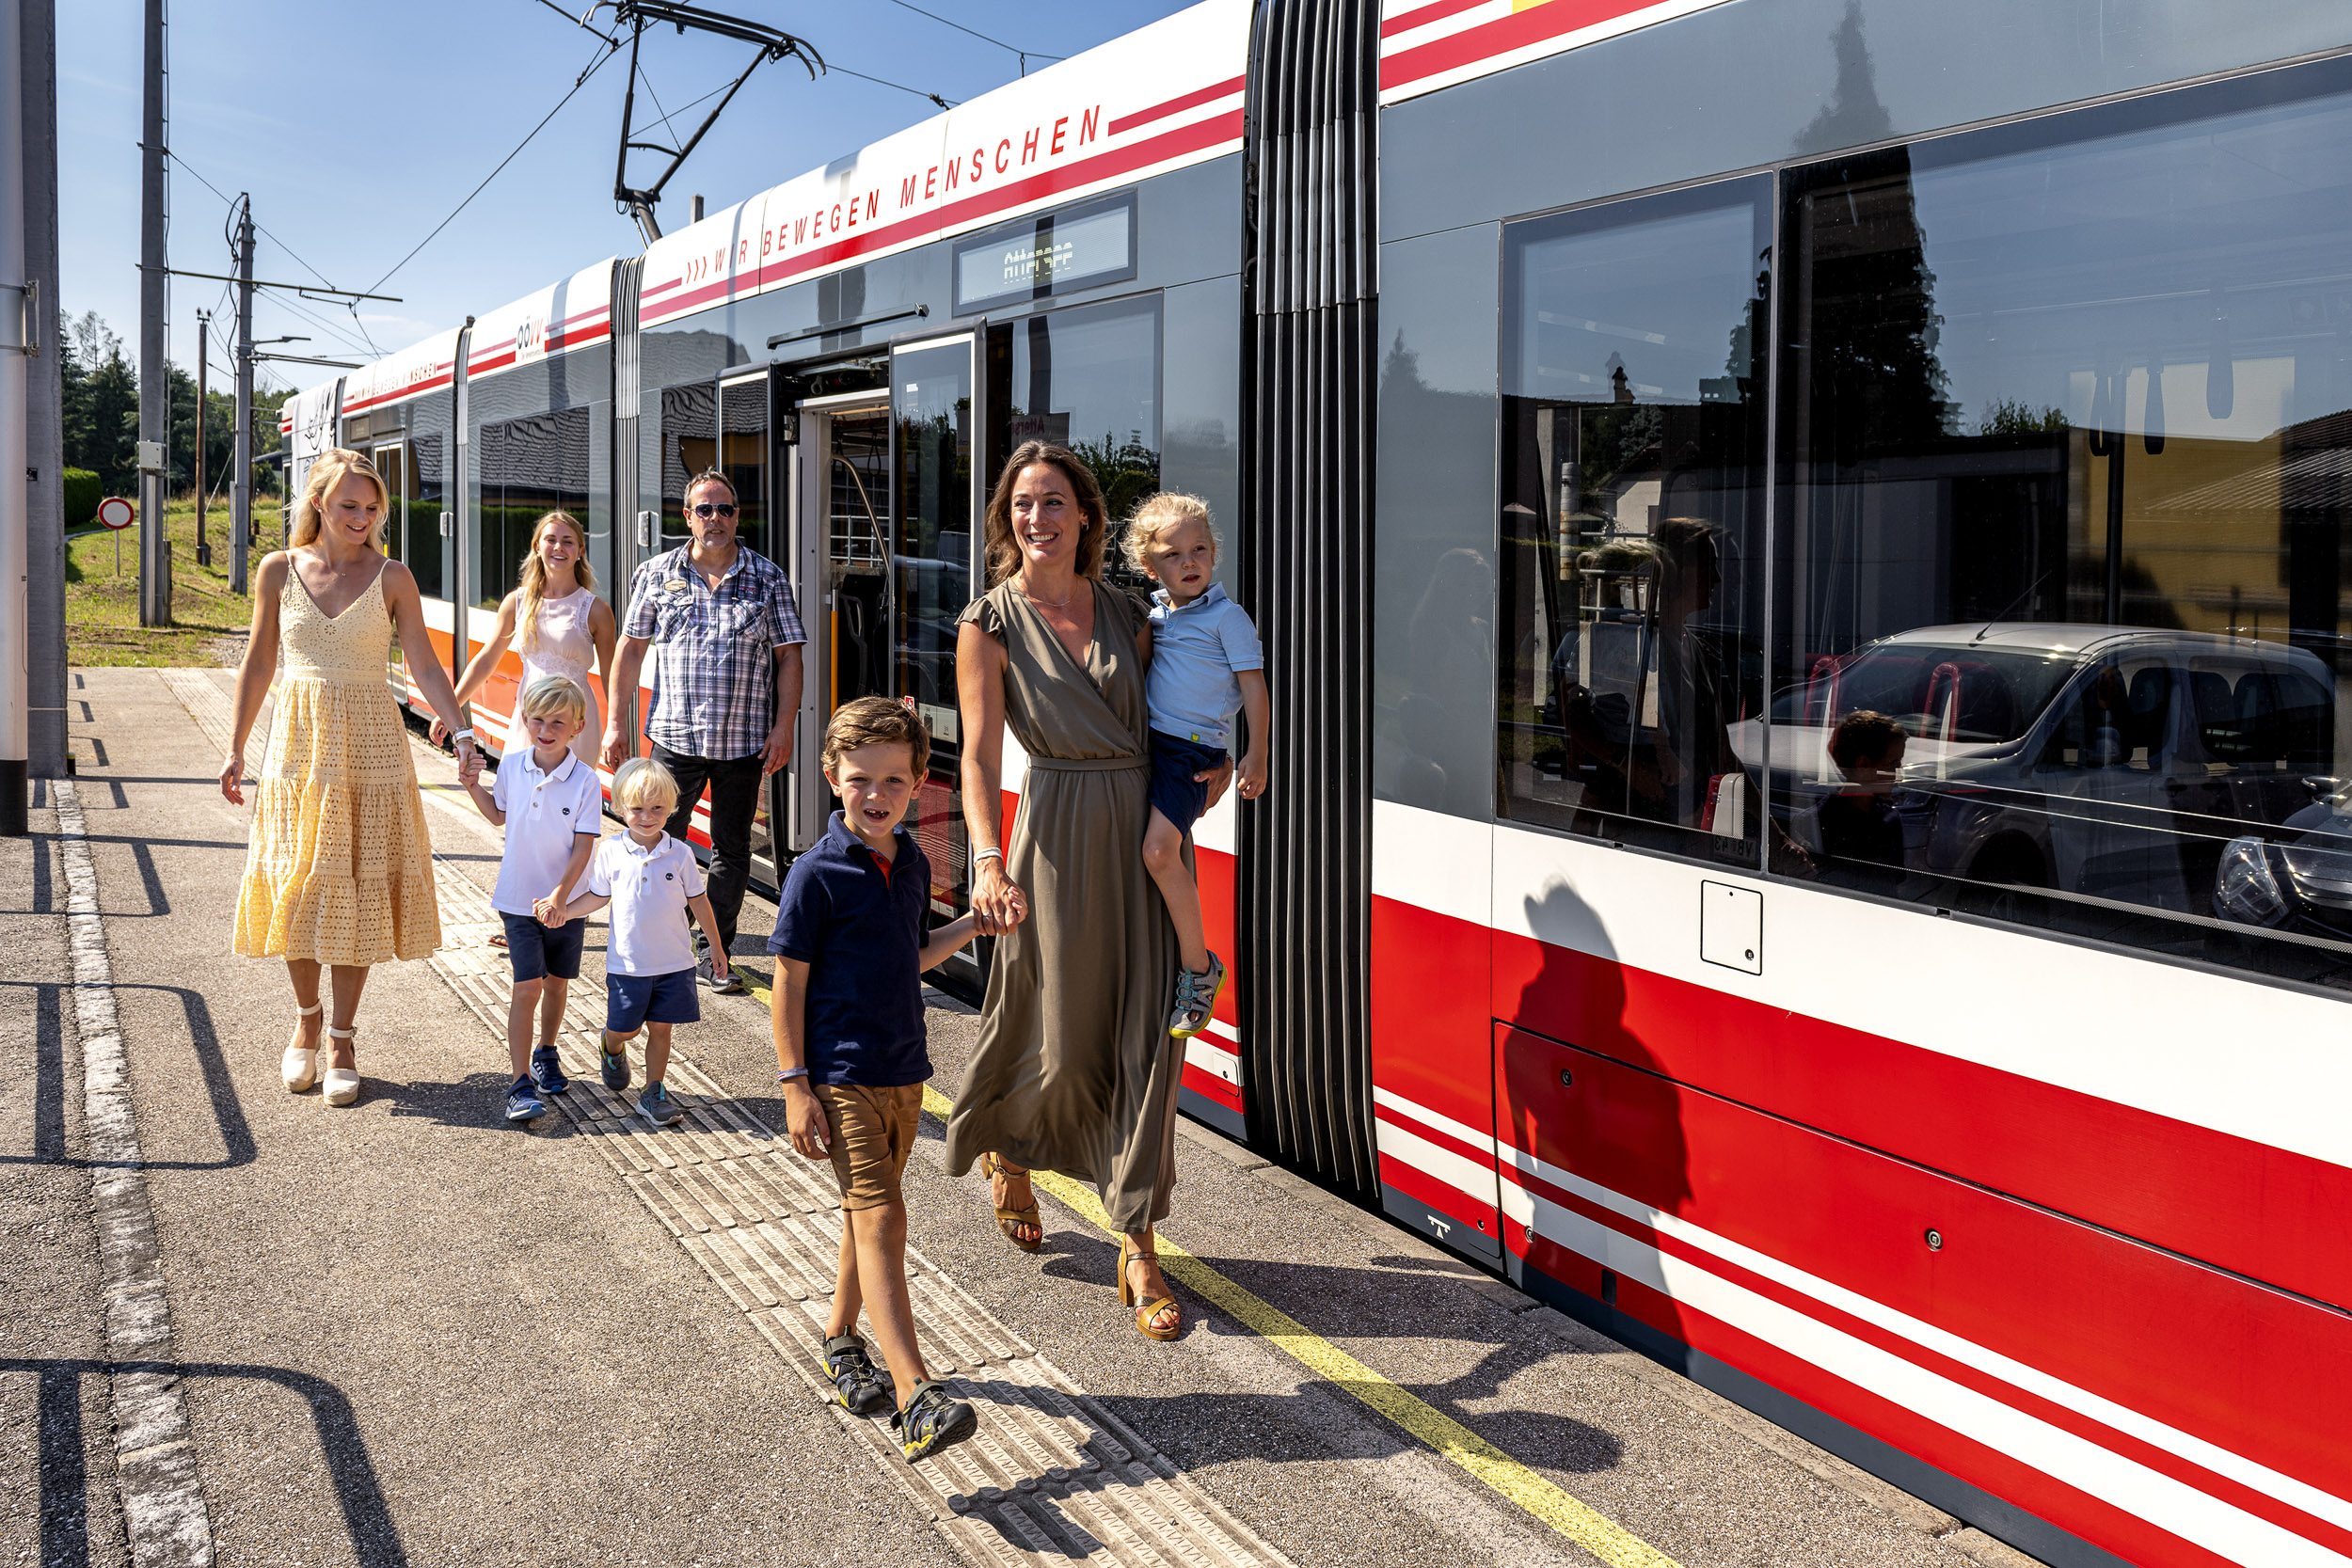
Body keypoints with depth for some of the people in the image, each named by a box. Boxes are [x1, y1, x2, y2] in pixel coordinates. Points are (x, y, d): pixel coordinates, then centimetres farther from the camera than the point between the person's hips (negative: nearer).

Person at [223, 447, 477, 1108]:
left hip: (370, 747, -1)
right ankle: (306, 1018, 28)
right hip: (298, 741, 1)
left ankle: (342, 1039, 14)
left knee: (358, 890, 1)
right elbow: (259, 664, 9)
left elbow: (424, 667, -4)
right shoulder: (279, 570, 3)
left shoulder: (392, 578, -1)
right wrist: (236, 748, 9)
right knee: (297, 886, 4)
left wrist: (460, 730, -17)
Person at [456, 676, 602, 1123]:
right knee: (528, 986, -8)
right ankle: (520, 1084, -7)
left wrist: (560, 894, -26)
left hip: (567, 901, 0)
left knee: (557, 982, 16)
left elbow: (584, 848, -15)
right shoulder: (511, 765, -5)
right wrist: (474, 787, -1)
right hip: (519, 898, 0)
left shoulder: (586, 782, -14)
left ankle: (545, 1054, 41)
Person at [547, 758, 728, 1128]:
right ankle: (613, 1050, 44)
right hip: (627, 963, 0)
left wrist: (716, 945, 10)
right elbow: (599, 896, 7)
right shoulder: (609, 852, -6)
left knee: (660, 1028, 6)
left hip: (674, 962, 0)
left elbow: (697, 901, 4)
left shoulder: (680, 853, -5)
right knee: (622, 1028, 8)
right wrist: (564, 910, -8)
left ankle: (654, 1094, 20)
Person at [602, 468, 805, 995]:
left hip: (745, 742, 0)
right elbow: (631, 650, 9)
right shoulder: (657, 574, 5)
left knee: (731, 851, 8)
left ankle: (715, 954, 19)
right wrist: (615, 723, 5)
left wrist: (783, 728, -5)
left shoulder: (768, 577, 3)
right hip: (675, 737, 0)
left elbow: (788, 657, 3)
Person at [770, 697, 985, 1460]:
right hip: (842, 1077, -7)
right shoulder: (817, 874, -13)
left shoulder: (912, 865, 7)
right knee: (881, 1219, -13)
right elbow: (788, 983, -11)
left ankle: (841, 1341, 38)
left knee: (868, 1213, 19)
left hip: (904, 1072, 7)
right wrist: (795, 1085, -14)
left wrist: (974, 923, 8)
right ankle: (915, 1397, -17)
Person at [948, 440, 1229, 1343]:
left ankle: (1137, 1247, 9)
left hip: (1144, 828, 4)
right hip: (1058, 831, -4)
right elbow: (979, 754, -12)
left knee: (1145, 1031, 1)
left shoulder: (1126, 616, 10)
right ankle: (1006, 1148, 39)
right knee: (1060, 1036, 4)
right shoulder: (991, 623, -3)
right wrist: (989, 859, -26)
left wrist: (1210, 766, 2)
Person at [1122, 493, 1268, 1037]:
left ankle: (1198, 966, -10)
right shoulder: (1153, 613, 12)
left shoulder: (1227, 616, -6)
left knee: (1159, 848, -22)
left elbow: (1253, 686, -7)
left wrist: (1256, 756, -10)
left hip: (1194, 748, -8)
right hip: (1148, 740, 8)